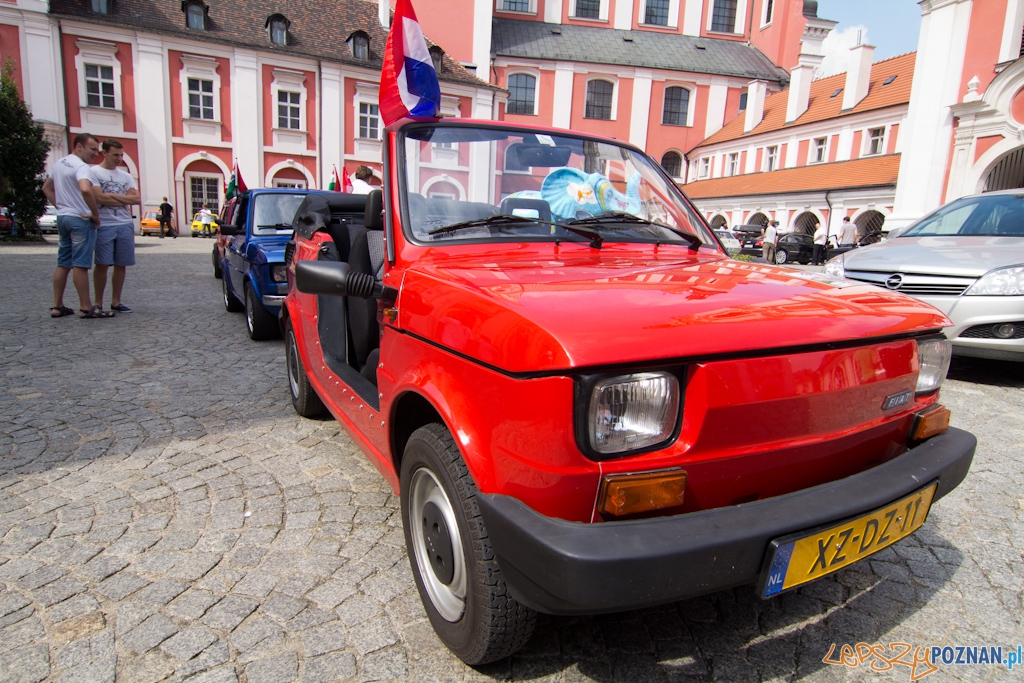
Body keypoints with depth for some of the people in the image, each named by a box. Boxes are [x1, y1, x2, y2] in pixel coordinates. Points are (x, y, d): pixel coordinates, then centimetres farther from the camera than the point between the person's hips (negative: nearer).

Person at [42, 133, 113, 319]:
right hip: (80, 219, -9)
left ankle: (57, 306, 15)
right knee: (80, 265, -6)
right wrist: (96, 213, -21)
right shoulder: (81, 166, -14)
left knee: (63, 264, 11)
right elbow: (85, 189, -31)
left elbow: (47, 188, 23)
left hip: (62, 217, 9)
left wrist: (61, 207, 16)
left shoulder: (59, 163, 15)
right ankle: (86, 308, -3)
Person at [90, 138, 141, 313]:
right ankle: (98, 302, 5)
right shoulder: (94, 172, 0)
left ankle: (116, 301, 14)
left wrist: (113, 196, -6)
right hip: (104, 225, -4)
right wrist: (126, 198, -4)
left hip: (125, 225, 4)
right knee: (102, 264, -4)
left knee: (121, 265, 6)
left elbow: (137, 199, 4)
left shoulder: (125, 176, 15)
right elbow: (99, 198, -13)